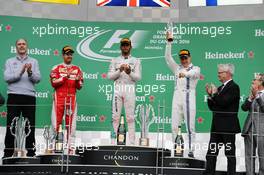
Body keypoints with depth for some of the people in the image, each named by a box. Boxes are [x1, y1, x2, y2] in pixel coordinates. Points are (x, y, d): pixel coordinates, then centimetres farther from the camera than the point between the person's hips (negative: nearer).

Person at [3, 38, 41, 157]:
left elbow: (38, 79, 2)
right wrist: (20, 72, -16)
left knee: (30, 126, 2)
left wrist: (30, 72, -17)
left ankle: (31, 153, 7)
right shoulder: (10, 62, 12)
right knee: (11, 126, -2)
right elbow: (7, 78, -3)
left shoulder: (33, 62, 14)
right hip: (14, 97, -1)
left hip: (29, 97, 1)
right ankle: (8, 154, 2)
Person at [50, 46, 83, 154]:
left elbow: (79, 87, 10)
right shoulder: (56, 68, 7)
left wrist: (77, 81, -10)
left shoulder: (77, 69, 13)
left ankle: (71, 148, 0)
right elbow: (53, 83, -6)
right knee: (56, 122, -4)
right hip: (59, 98, -2)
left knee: (71, 124, 0)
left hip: (71, 99, 2)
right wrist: (65, 77, -15)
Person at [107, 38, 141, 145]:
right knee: (115, 116, 0)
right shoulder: (115, 61, 13)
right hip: (118, 89, 1)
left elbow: (138, 77, -1)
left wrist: (130, 73, -20)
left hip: (130, 89, -1)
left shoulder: (136, 61, 10)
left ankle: (132, 142, -2)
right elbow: (110, 76, 3)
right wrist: (119, 71, -13)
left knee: (130, 117, -3)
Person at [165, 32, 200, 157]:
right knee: (174, 126, 0)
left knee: (190, 126, -6)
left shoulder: (195, 69, 6)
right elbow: (168, 57, 9)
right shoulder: (177, 68, 19)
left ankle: (191, 150, -4)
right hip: (177, 96, 4)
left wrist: (184, 73, -39)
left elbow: (193, 73, -17)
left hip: (189, 97, -4)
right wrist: (169, 42, -1)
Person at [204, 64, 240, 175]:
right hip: (217, 126, 8)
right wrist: (210, 95, 2)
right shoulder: (220, 88, 15)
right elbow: (212, 107, 16)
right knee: (211, 153, 8)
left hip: (228, 127, -8)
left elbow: (223, 102, -23)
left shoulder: (233, 87, -10)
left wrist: (215, 94, -9)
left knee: (230, 153, 1)